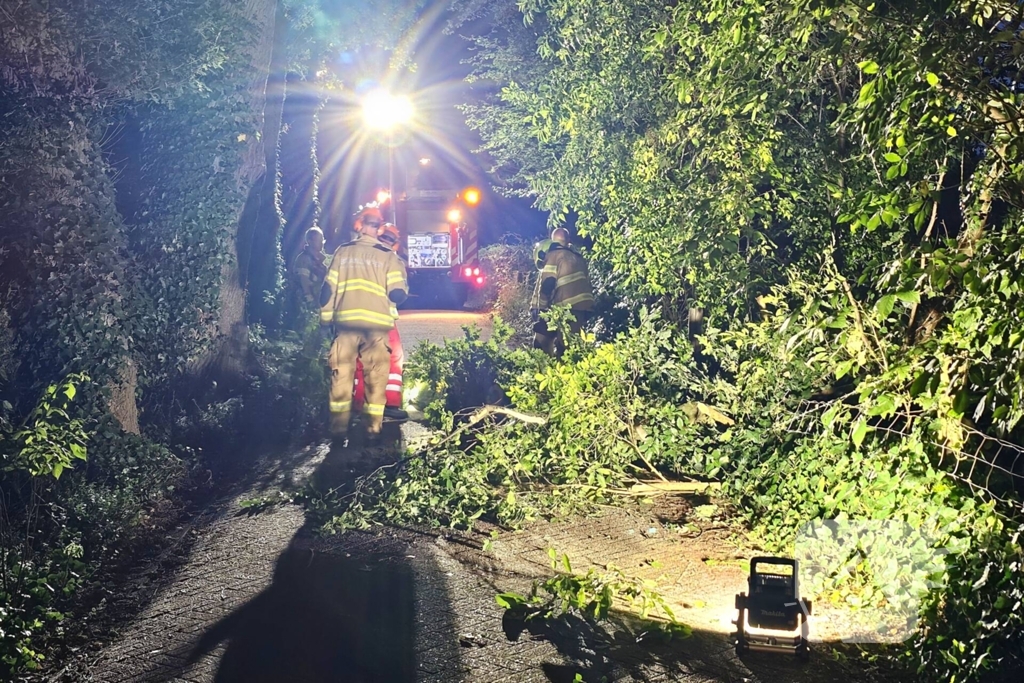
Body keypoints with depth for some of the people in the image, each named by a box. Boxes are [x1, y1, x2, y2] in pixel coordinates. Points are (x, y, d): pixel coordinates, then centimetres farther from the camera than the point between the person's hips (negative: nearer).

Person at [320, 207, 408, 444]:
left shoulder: (342, 252, 6)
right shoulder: (388, 256, 0)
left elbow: (328, 289, 5)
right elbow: (397, 294, -5)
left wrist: (326, 318, 15)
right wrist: (403, 285, 17)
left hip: (346, 322, 1)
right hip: (376, 324, -1)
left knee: (341, 377, 7)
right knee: (376, 378, 7)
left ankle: (339, 431, 7)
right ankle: (373, 431, 8)